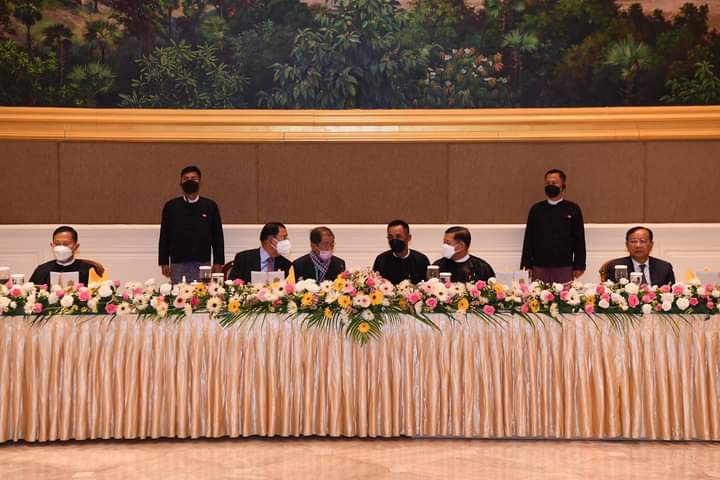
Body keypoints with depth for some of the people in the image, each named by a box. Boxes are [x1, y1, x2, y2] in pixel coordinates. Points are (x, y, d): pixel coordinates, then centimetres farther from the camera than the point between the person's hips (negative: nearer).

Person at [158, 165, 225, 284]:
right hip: (178, 264, 0)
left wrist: (218, 262, 2)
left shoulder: (210, 206, 6)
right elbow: (164, 236, 8)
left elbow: (218, 236, 7)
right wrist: (164, 262, 3)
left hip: (202, 264, 0)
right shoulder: (171, 206, 7)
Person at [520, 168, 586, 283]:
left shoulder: (573, 209, 5)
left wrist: (579, 266, -1)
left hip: (565, 267, -1)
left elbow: (579, 239, 4)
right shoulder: (536, 209, 9)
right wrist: (527, 265, 2)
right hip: (539, 267, 1)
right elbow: (528, 238, 7)